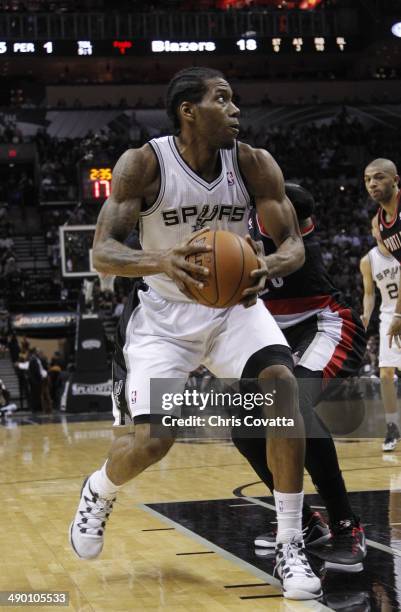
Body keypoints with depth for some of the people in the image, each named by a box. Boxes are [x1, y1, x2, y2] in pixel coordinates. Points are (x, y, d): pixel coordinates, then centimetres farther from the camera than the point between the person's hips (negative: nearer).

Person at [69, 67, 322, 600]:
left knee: (282, 384, -24)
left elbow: (293, 243, -9)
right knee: (151, 441, -13)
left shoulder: (254, 164, -12)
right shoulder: (143, 164, -19)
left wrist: (268, 267, -35)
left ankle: (290, 546, -15)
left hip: (234, 305, 2)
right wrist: (162, 261, -46)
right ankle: (98, 492, 27)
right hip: (166, 313, -2)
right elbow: (102, 253, -24)